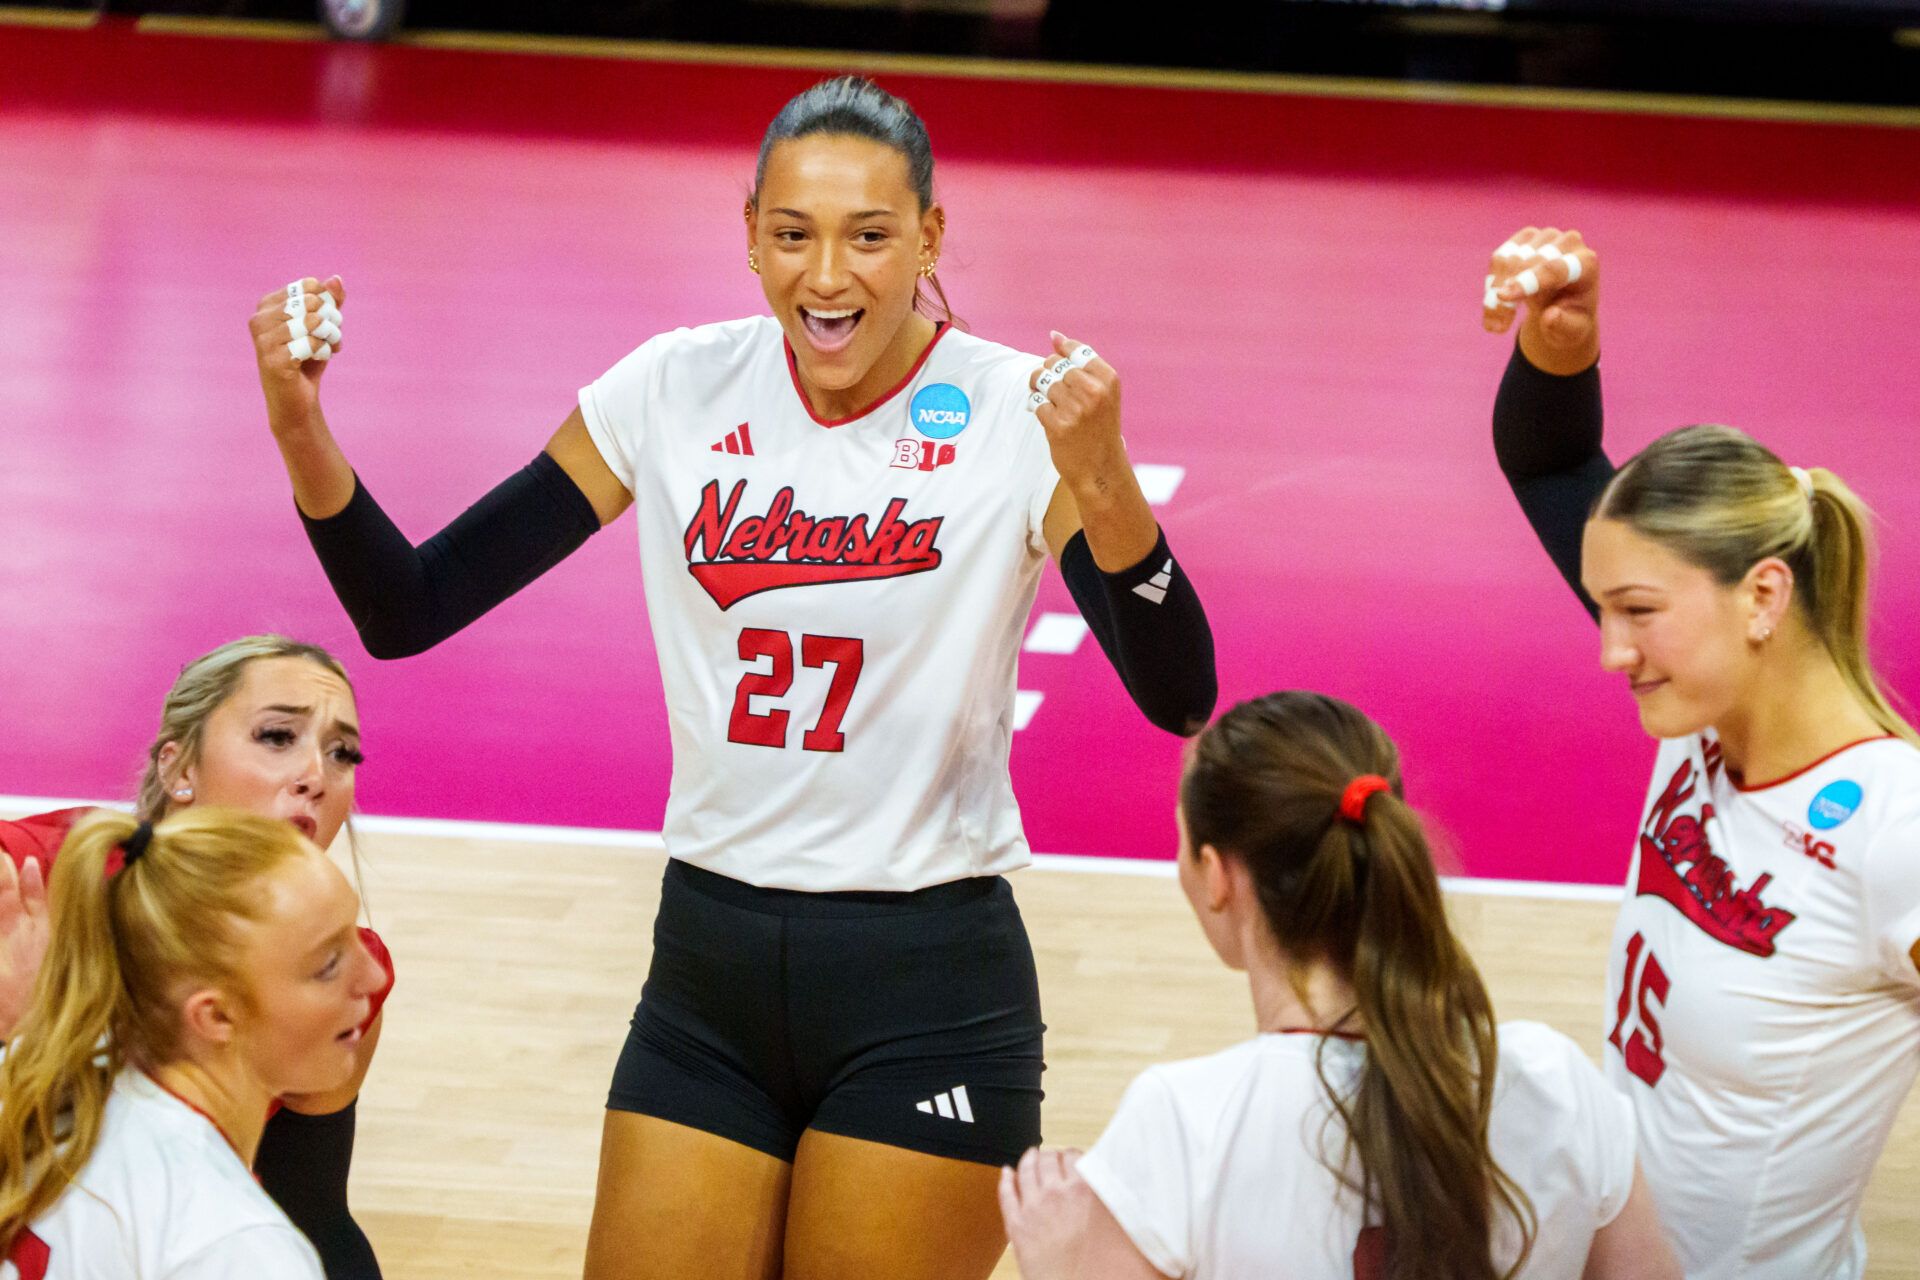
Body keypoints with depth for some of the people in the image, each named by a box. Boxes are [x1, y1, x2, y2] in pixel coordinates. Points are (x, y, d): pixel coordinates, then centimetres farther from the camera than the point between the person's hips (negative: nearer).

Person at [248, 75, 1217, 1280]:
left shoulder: (1015, 416, -10)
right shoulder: (678, 392, -1)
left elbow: (1180, 697, -20)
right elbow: (408, 610, 0)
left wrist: (1103, 485, -35)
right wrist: (303, 432, -15)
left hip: (929, 997, -3)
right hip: (709, 969, 3)